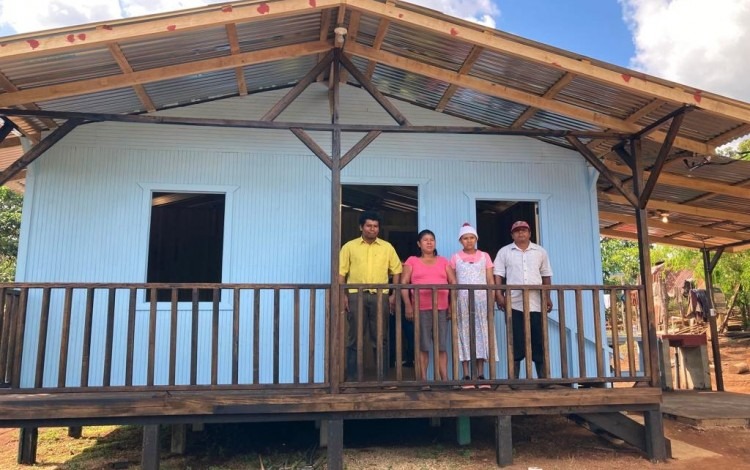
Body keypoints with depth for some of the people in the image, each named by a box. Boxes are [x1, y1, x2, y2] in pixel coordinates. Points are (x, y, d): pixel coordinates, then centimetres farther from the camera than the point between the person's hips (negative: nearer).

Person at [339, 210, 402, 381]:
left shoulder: (387, 247, 9)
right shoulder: (349, 246, 5)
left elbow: (396, 271, 10)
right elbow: (341, 272, 2)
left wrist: (394, 295, 2)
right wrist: (343, 295, -7)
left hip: (380, 295, 1)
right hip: (356, 295, -1)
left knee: (380, 337, 6)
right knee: (354, 337, 2)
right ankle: (351, 376, 9)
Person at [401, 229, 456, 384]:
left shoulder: (443, 261, 17)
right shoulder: (412, 261, 10)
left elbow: (453, 283, 13)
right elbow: (404, 283, 3)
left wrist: (452, 304, 3)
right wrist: (407, 305, -7)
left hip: (441, 308, 2)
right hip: (421, 308, -2)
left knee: (441, 345, 0)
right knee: (423, 346, -2)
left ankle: (444, 378, 3)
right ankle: (423, 379, 2)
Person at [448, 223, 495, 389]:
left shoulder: (484, 256, 10)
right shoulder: (455, 258, 7)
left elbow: (490, 280, 7)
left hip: (481, 300, 1)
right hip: (463, 301, -1)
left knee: (481, 334, 0)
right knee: (465, 334, -2)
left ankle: (481, 375, 4)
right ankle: (466, 376, 0)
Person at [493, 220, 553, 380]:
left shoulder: (540, 252, 12)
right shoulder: (504, 252, 6)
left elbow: (546, 276, 15)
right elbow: (498, 276, 2)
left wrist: (548, 297, 7)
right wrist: (499, 295, -8)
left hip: (536, 304, 2)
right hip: (514, 304, -1)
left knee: (539, 342, 3)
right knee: (515, 343, 0)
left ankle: (543, 378, 10)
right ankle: (514, 380, 6)